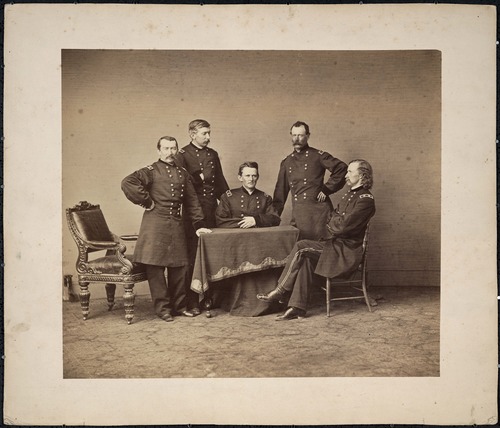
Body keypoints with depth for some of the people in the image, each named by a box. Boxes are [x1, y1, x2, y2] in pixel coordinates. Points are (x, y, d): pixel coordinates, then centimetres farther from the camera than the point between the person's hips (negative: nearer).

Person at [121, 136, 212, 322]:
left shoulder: (183, 173, 16)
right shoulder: (151, 171, -1)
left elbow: (192, 201, 16)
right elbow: (127, 183, -16)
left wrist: (199, 224, 10)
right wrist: (147, 201, -13)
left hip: (176, 224, 5)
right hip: (155, 224, -5)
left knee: (179, 266, 8)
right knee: (155, 267, -2)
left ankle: (179, 305, 21)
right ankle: (162, 308, 9)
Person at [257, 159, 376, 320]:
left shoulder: (366, 199, -12)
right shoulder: (349, 194, 18)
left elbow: (344, 225, -19)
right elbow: (333, 219, 19)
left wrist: (332, 222, 0)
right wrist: (336, 221, -3)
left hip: (348, 250, -8)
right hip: (337, 243, 8)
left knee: (301, 247, -20)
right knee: (305, 258, -18)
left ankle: (281, 291, -8)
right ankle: (298, 307, -18)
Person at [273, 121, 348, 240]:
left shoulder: (318, 156, 1)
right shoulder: (286, 162, 16)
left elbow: (342, 168, -5)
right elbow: (280, 193, 18)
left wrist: (327, 189, -6)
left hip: (318, 210, -4)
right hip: (297, 214, 4)